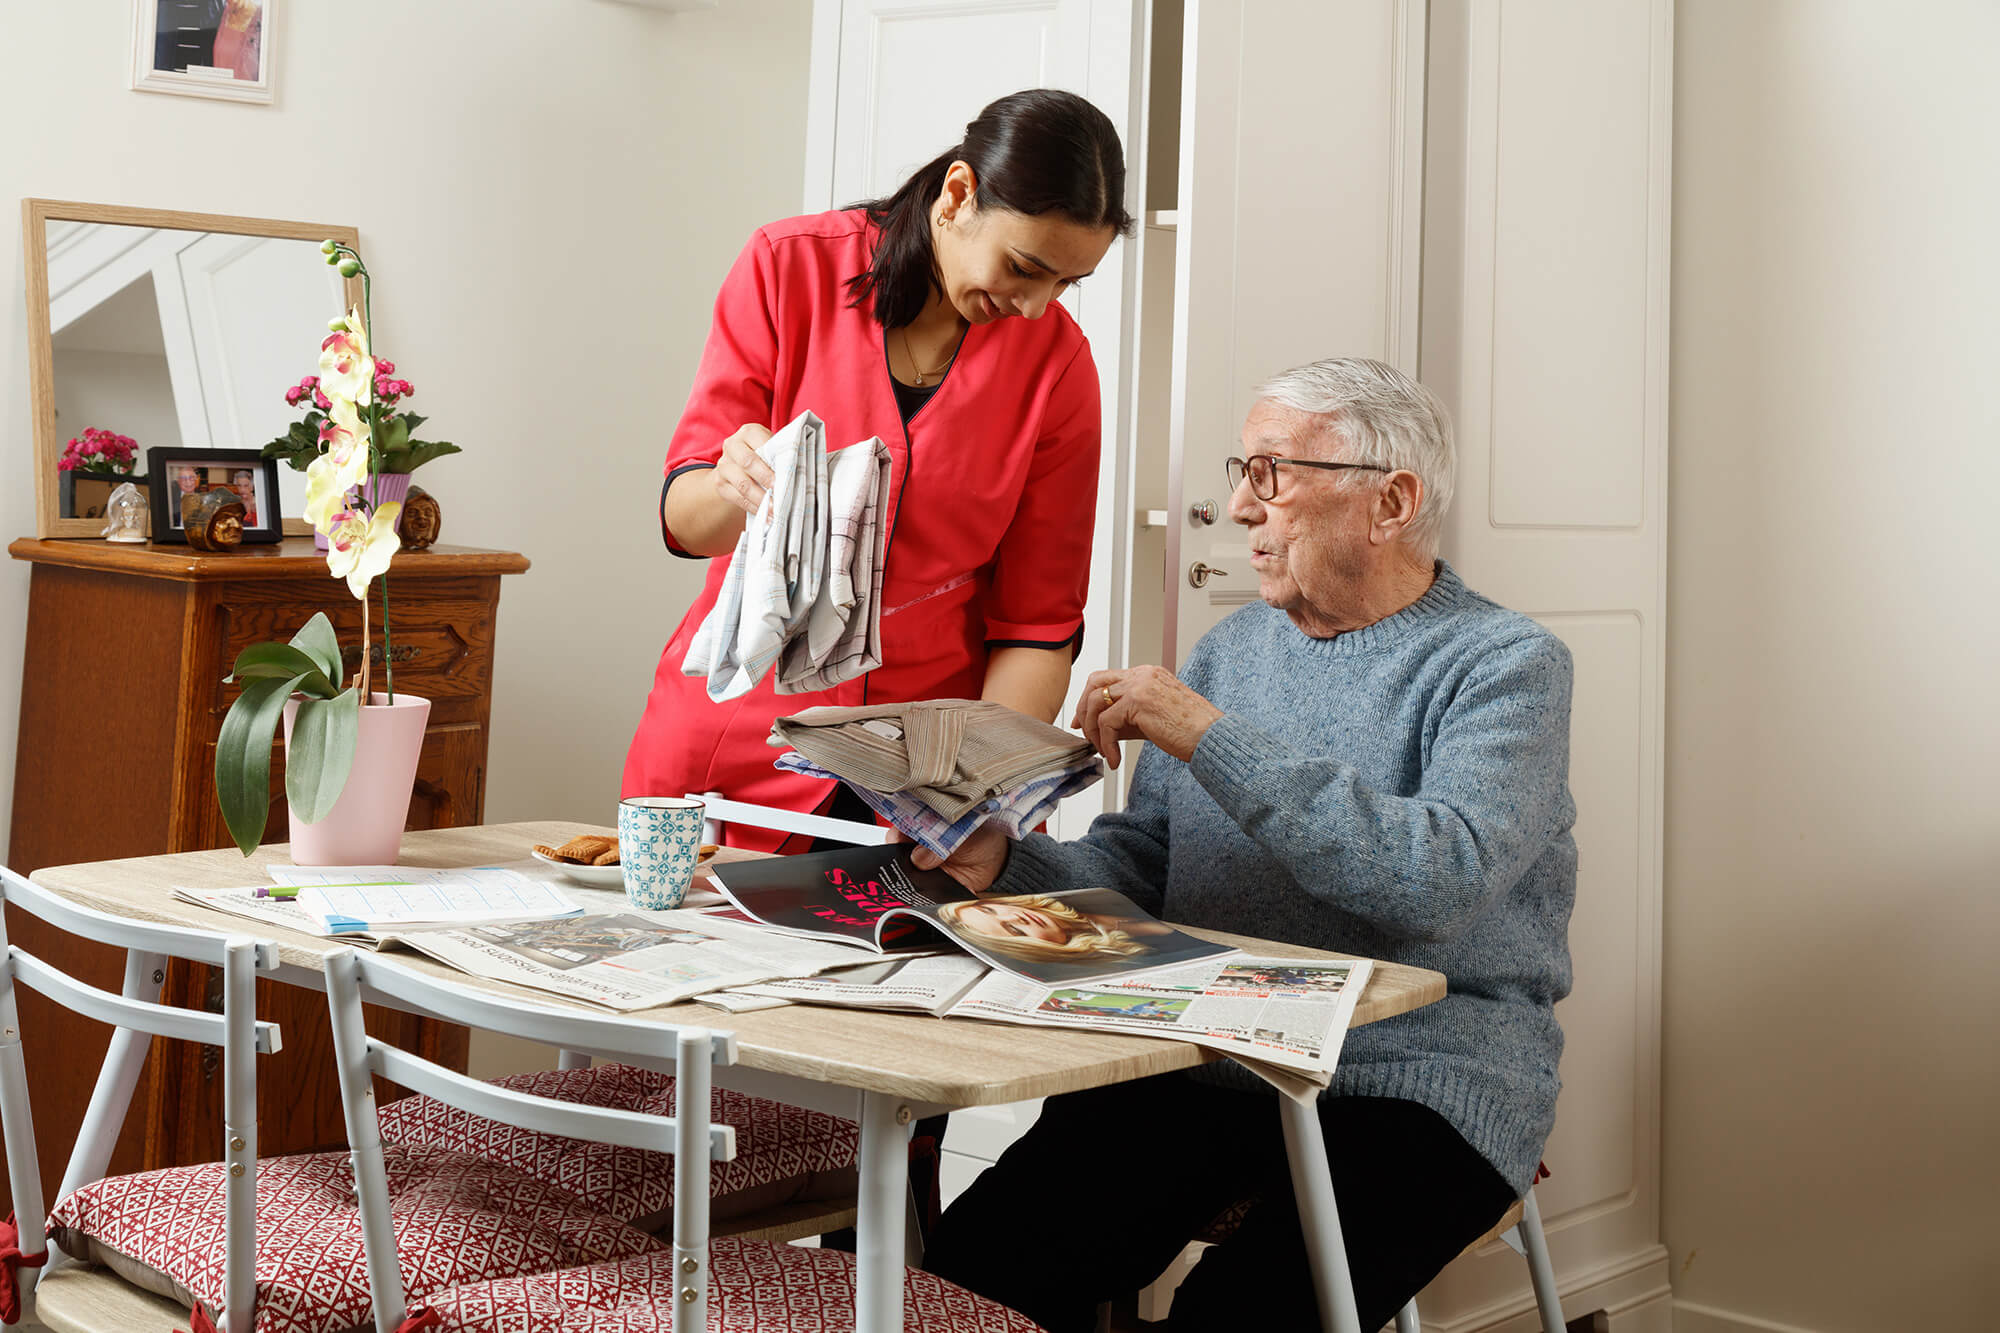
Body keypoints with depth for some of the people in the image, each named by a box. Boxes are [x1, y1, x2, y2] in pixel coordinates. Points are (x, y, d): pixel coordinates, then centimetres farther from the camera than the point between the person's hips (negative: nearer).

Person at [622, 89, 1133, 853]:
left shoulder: (1056, 361, -4)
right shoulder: (790, 267, -6)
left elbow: (1038, 622, -2)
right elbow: (684, 519, -7)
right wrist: (733, 491, -31)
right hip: (738, 733, 0)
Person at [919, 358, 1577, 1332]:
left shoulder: (1507, 664, -4)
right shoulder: (1230, 649, 17)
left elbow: (1442, 877, -22)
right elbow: (1134, 868, 15)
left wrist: (1210, 737, -21)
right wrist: (1004, 865, -7)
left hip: (1415, 1085, -4)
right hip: (1207, 1064, 5)